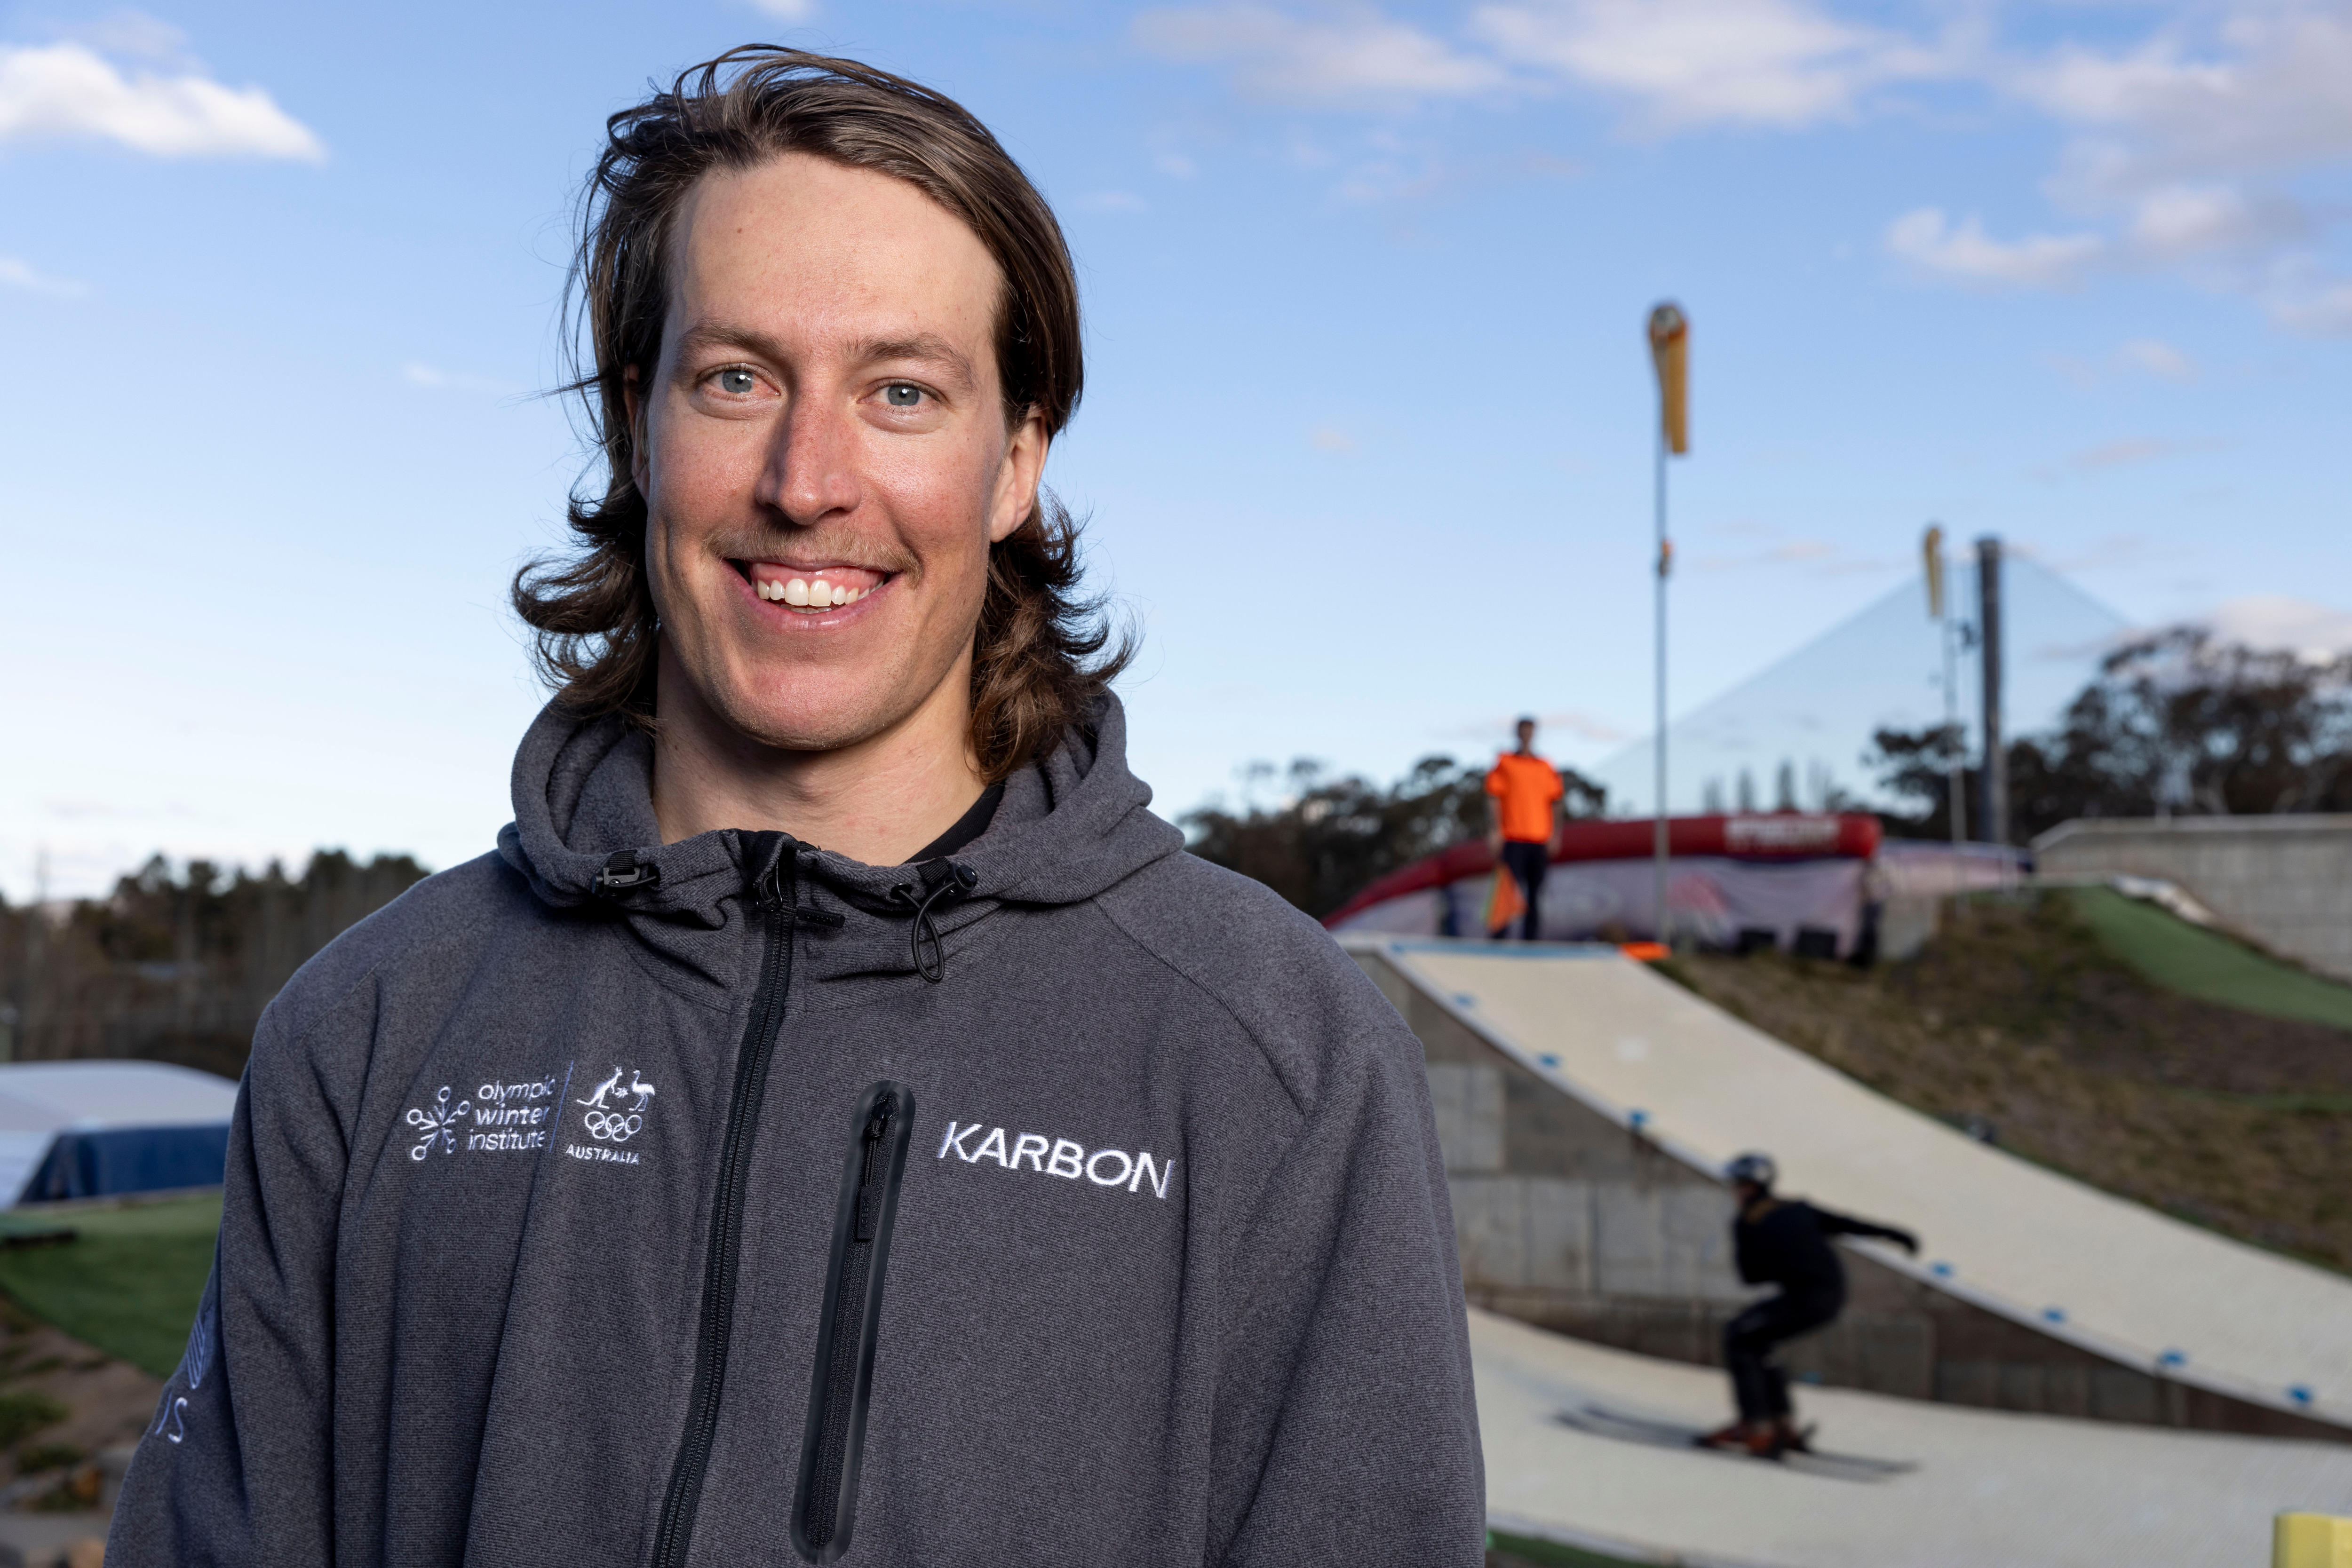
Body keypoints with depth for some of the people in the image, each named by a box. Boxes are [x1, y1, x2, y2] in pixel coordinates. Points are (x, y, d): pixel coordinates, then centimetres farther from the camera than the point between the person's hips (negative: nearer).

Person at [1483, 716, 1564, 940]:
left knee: (1536, 894, 2)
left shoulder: (1547, 768, 14)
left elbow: (1555, 802, 15)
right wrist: (1494, 831, -9)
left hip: (1540, 840, 4)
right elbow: (1493, 799, 1)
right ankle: (1500, 940, -9)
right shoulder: (1504, 763, 6)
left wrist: (1554, 834, 5)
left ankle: (1531, 941, 6)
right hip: (1512, 840, -3)